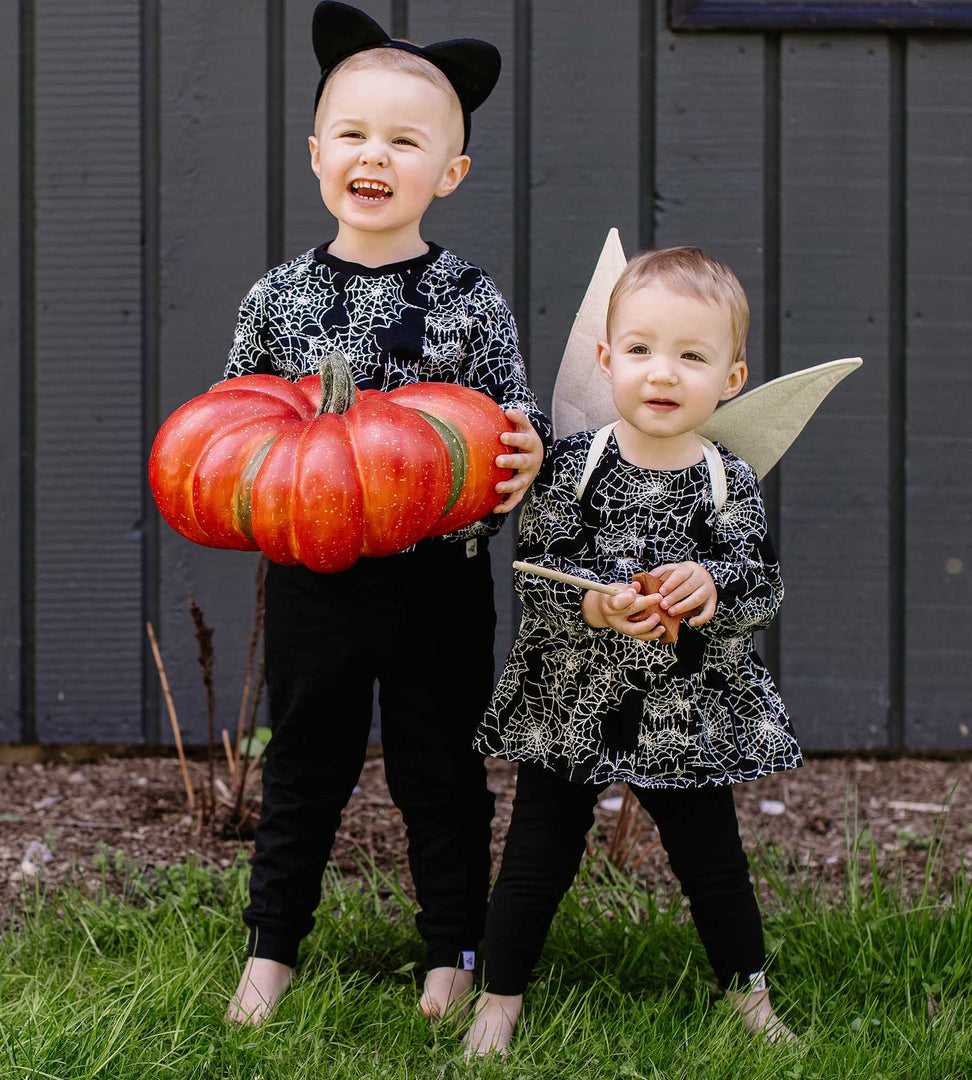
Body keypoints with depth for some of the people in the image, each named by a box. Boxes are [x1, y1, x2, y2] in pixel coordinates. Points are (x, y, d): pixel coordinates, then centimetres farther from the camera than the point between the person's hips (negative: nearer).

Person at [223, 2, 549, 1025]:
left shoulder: (470, 300, -6)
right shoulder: (278, 296, -1)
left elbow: (514, 432, 0)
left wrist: (525, 457, -22)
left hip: (439, 579, -1)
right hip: (312, 572, 2)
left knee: (441, 774, 11)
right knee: (303, 768, 14)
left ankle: (454, 950, 27)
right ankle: (272, 946, 29)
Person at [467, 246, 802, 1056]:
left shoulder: (730, 484, -5)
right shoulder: (572, 466, -9)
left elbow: (763, 593, -6)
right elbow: (535, 580, -12)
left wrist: (713, 589, -26)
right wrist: (598, 607, -29)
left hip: (687, 715, 1)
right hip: (570, 705, -1)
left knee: (712, 861, 12)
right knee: (539, 855, 7)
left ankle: (750, 993, 33)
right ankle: (499, 998, 22)